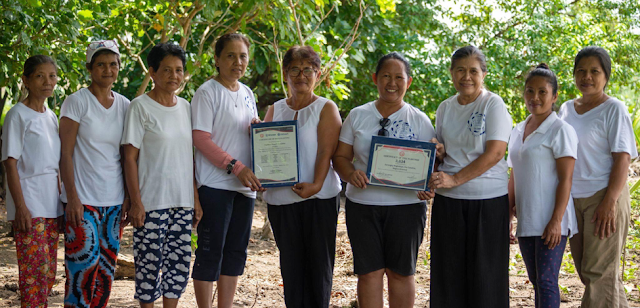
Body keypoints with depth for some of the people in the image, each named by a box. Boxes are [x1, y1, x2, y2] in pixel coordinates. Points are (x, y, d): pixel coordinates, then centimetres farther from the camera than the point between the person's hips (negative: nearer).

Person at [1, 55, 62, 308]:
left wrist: (60, 198, 16)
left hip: (51, 203, 7)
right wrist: (20, 207, -17)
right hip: (29, 205, -7)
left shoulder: (51, 116, 13)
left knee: (49, 271, 9)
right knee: (35, 269, -10)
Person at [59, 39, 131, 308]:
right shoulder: (76, 102, -4)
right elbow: (66, 153, -7)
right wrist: (72, 197, -13)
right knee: (84, 264, -10)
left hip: (114, 200, 5)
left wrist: (129, 196, 6)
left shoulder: (124, 105, 10)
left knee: (106, 268, 8)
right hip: (83, 200, -5)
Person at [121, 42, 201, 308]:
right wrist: (135, 203, -13)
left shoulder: (185, 107, 12)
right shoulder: (140, 107, -5)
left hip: (183, 201, 5)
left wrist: (196, 198, 11)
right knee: (149, 261, -1)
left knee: (179, 261, 7)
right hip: (152, 202, -5)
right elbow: (130, 158, -7)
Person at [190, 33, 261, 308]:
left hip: (245, 185, 7)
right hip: (216, 184, -7)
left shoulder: (247, 94, 16)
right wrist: (236, 167, -20)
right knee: (211, 251, -4)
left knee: (236, 251, 10)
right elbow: (201, 138, -14)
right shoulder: (208, 92, -6)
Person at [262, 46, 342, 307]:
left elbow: (326, 152, -10)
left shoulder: (326, 109, 1)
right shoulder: (275, 110, 14)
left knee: (318, 261, 1)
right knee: (290, 264, 7)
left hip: (319, 198, -4)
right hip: (281, 197, 4)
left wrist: (316, 185, -24)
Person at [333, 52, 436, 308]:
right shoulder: (357, 116, 8)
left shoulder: (419, 120, 5)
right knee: (369, 271, 1)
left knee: (400, 272, 5)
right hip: (362, 203, 1)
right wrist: (350, 174, -14)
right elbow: (341, 156, 8)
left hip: (406, 204, -1)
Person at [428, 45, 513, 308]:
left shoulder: (493, 104, -5)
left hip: (488, 200, -4)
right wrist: (433, 175, -2)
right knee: (449, 270, 6)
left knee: (485, 272, 0)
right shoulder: (445, 108, 11)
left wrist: (455, 179, -18)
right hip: (448, 200, 5)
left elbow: (494, 153, -13)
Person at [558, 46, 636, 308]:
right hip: (573, 198, 7)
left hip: (604, 197, -7)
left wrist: (609, 202, -20)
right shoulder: (566, 109, 12)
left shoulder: (614, 109, -6)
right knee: (586, 271, 12)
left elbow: (622, 158, -12)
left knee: (599, 272, -5)